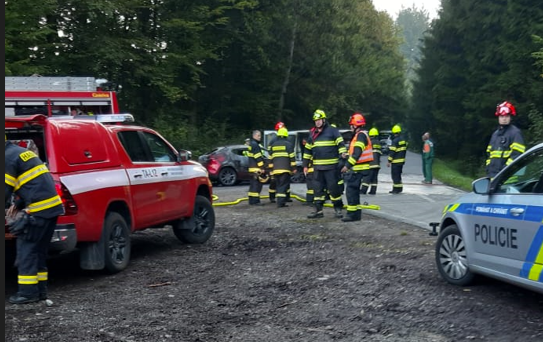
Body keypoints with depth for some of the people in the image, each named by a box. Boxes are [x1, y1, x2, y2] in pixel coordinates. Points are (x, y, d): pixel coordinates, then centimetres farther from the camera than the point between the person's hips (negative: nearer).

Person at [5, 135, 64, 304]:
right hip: (52, 207, 9)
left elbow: (6, 189, -9)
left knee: (27, 250, -2)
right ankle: (40, 290, 18)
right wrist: (17, 204, 21)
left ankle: (28, 292, 0)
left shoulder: (8, 157, -8)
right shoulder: (22, 151, 22)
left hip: (38, 210, -9)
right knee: (39, 251, 15)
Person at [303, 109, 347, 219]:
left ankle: (338, 208, 8)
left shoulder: (332, 130, -2)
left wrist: (343, 153, -25)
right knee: (318, 188, 7)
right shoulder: (312, 133, 15)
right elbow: (307, 149, 20)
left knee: (333, 187, -3)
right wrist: (305, 165, 18)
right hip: (317, 167, 5)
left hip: (331, 166, -5)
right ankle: (318, 210, 13)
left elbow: (340, 143, -7)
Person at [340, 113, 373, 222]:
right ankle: (356, 213, 21)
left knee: (351, 190, -10)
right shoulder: (358, 135, 20)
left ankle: (352, 214, -9)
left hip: (358, 169, -11)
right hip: (357, 168, 11)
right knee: (354, 191, 15)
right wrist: (349, 166, 21)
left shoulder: (361, 135, -14)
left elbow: (357, 153, -22)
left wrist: (347, 165, -21)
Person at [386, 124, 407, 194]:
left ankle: (396, 189, -3)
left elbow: (392, 151, -19)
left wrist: (389, 161, -15)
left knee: (395, 175, -3)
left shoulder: (395, 141, -17)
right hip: (402, 160, 8)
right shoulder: (403, 139, 9)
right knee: (398, 175, 16)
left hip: (396, 161, -8)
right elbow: (405, 149, 17)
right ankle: (399, 188, 20)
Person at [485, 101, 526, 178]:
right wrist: (488, 167, 12)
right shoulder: (495, 134, 22)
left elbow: (516, 154, -13)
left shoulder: (515, 133, -4)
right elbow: (489, 153, 26)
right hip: (493, 175, 8)